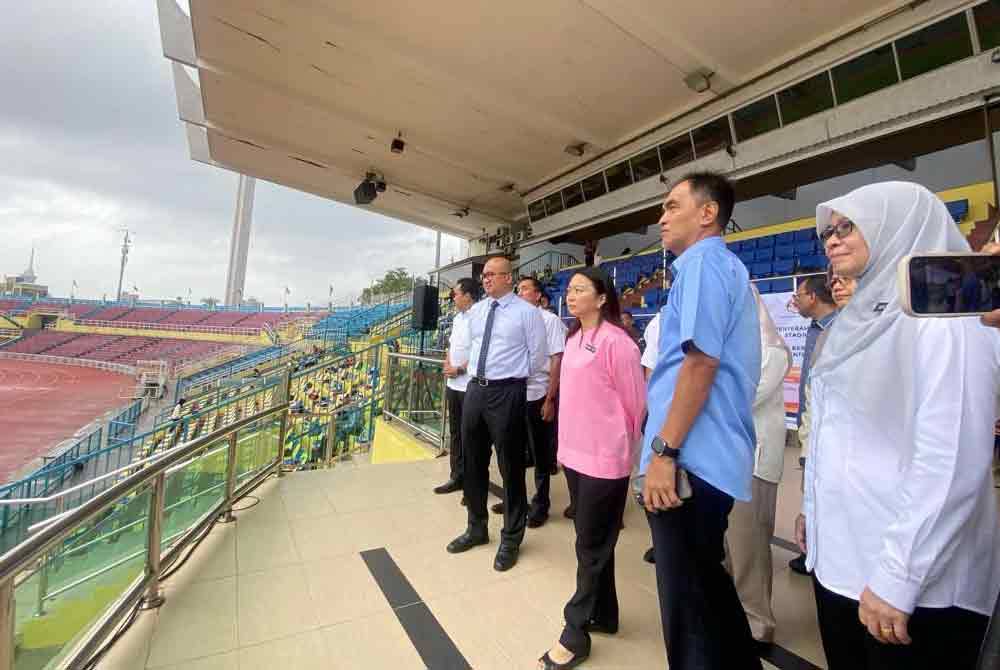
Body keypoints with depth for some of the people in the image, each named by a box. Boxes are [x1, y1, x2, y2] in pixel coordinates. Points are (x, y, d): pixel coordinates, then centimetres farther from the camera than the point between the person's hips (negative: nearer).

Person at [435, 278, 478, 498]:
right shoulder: (457, 318, 14)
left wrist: (459, 369, -13)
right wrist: (447, 365, 3)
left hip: (471, 386, -9)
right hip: (453, 384, 9)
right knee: (455, 432, 16)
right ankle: (457, 477, 30)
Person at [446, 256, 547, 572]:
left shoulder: (527, 312, -7)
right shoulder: (475, 311, 10)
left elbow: (538, 357, -2)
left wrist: (512, 376, 6)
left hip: (507, 393, -6)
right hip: (475, 389, 6)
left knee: (510, 466, 6)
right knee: (473, 462, 17)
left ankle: (511, 539, 28)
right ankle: (477, 528, 40)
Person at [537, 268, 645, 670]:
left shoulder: (616, 342, -16)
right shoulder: (573, 340, 7)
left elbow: (635, 402, -11)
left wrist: (624, 448, 1)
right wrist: (565, 445, 16)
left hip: (603, 458, -7)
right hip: (575, 454, 7)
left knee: (591, 545, 8)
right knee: (593, 542, 21)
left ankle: (575, 634, 26)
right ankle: (603, 615, 41)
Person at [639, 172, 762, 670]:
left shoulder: (704, 262, -10)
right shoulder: (725, 268, 20)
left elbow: (700, 362, -21)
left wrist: (663, 451, -20)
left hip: (691, 460, -10)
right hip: (708, 458, 10)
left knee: (689, 599, 5)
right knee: (706, 585, 24)